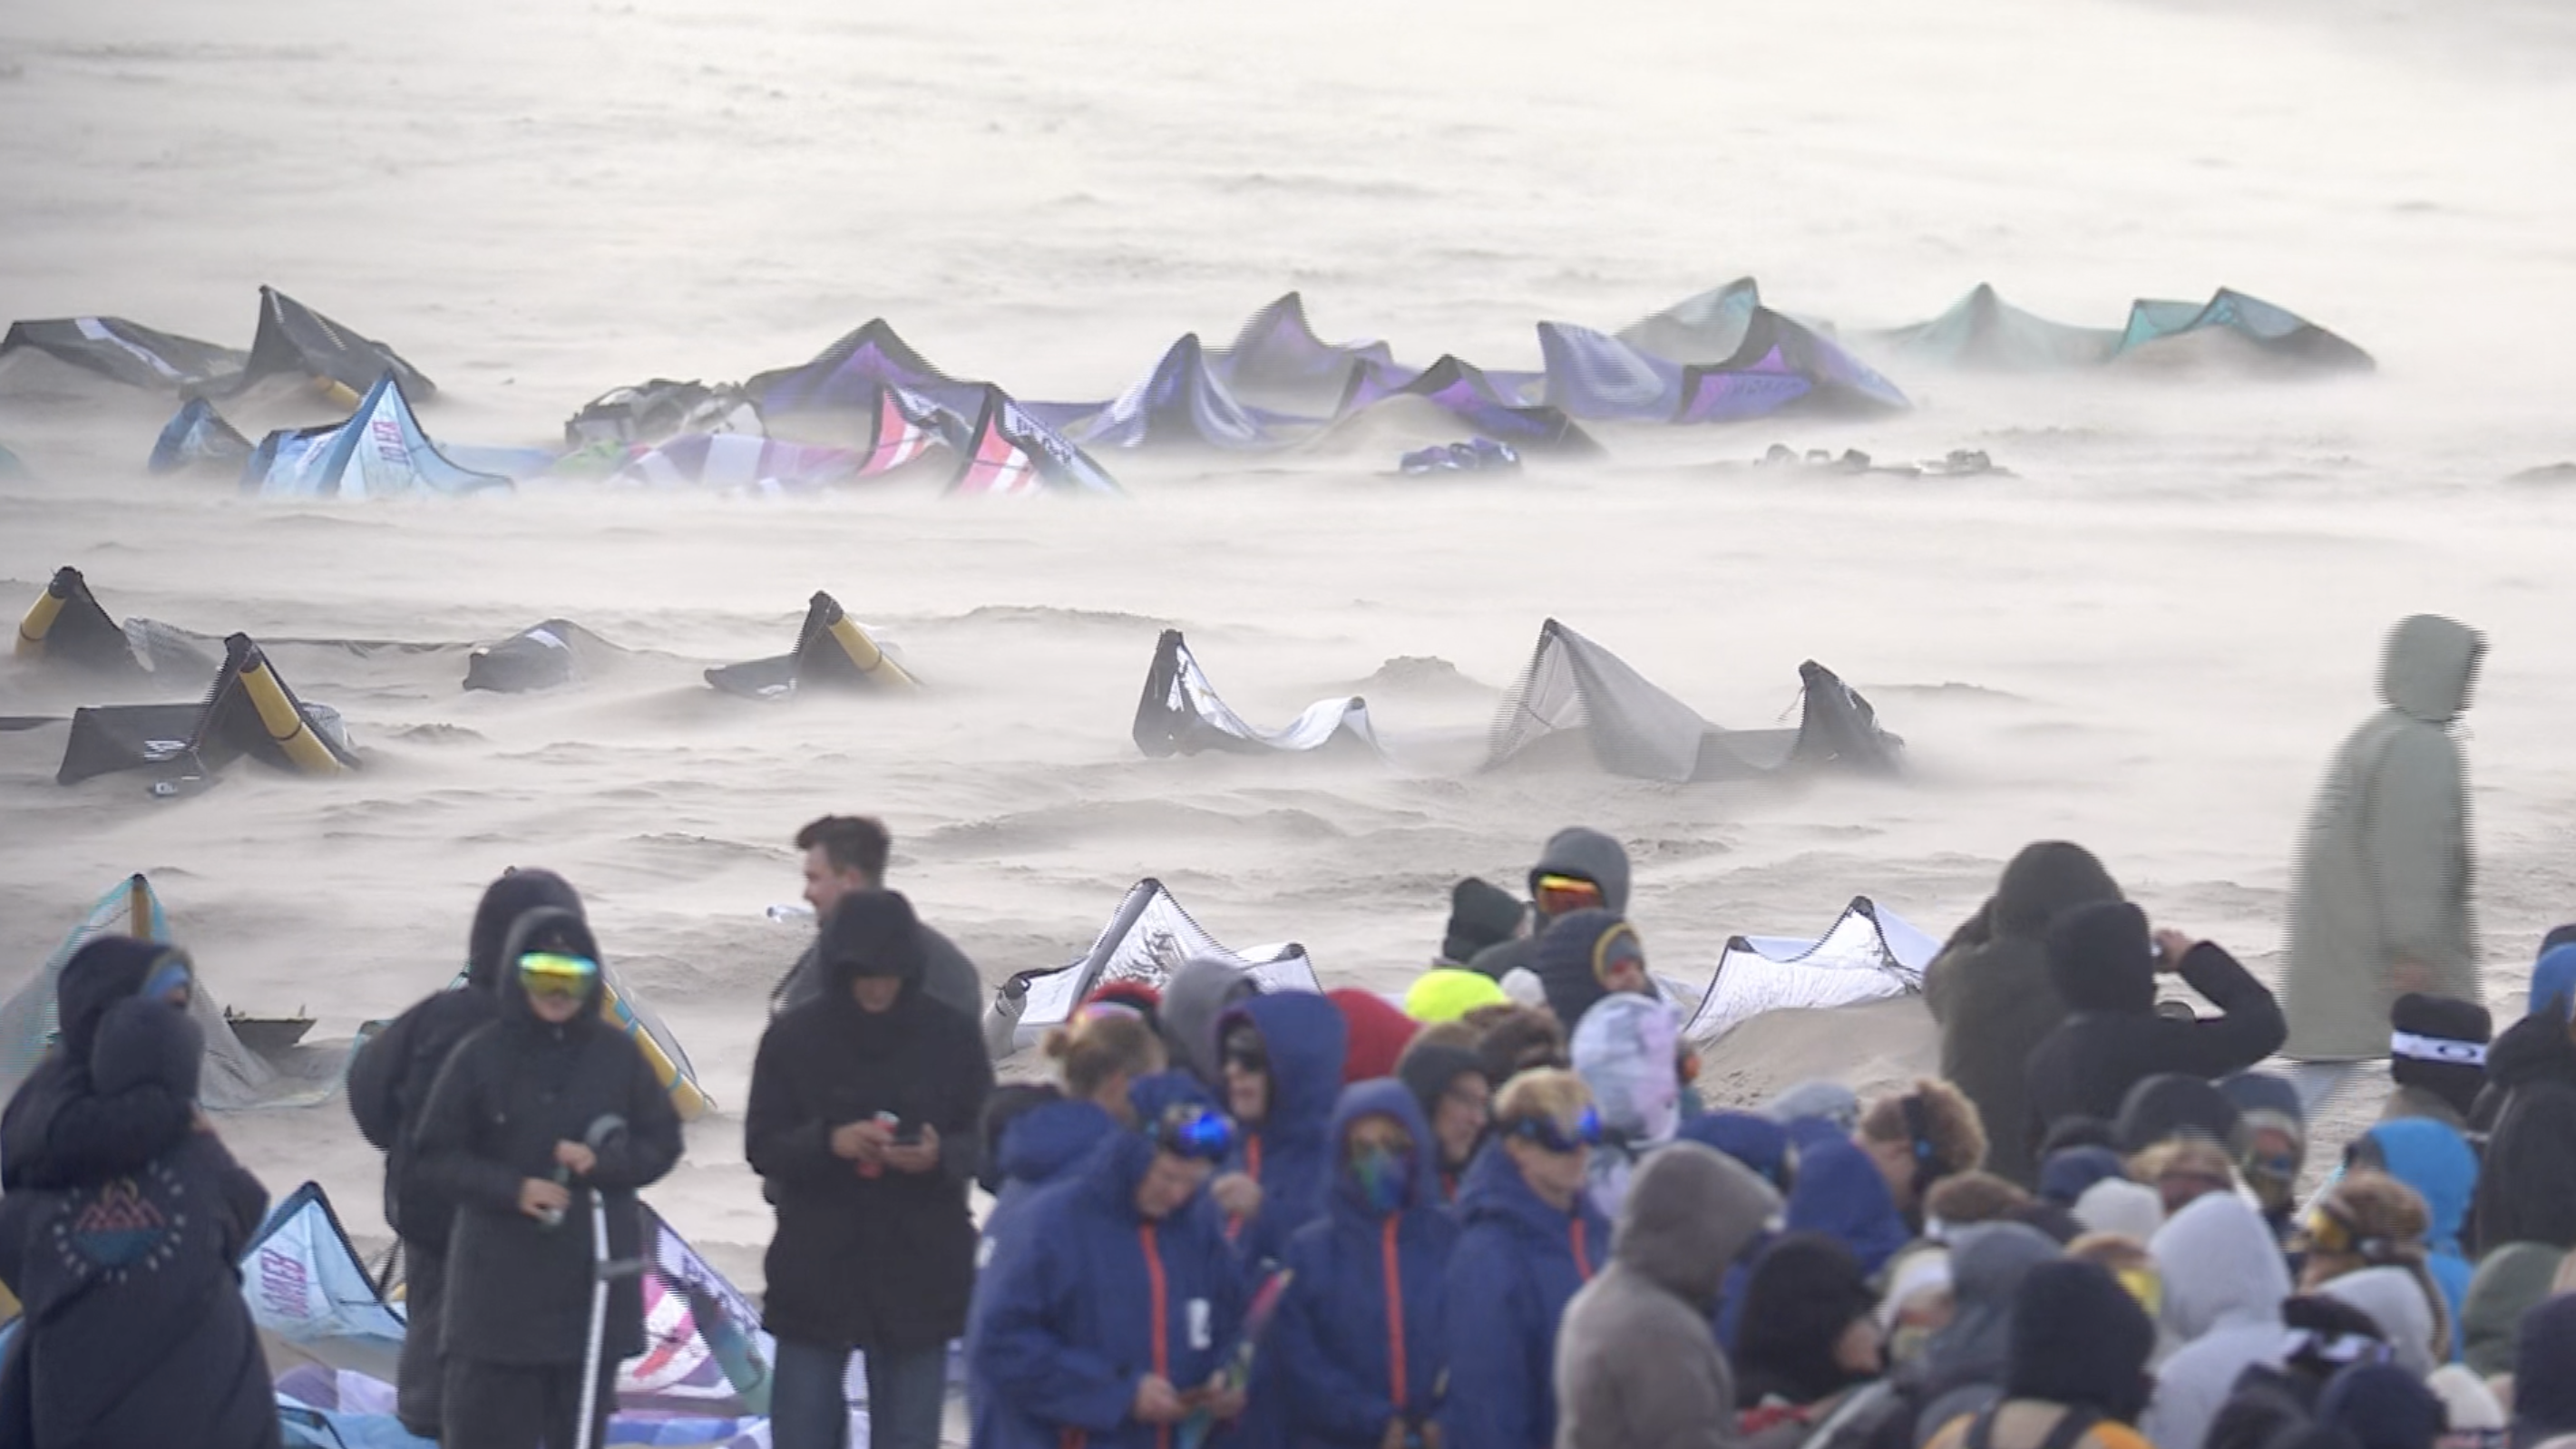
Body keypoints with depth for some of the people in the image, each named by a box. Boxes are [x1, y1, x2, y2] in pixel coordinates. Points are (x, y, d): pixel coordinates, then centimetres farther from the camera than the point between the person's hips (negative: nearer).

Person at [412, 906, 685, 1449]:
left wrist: (603, 1162, -12)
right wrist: (511, 1188, -17)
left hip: (594, 1275, 2)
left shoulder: (617, 1055, 1)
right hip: (500, 1279, -2)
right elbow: (434, 1157, -2)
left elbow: (663, 1143, 7)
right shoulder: (481, 1056, -5)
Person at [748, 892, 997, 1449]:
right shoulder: (794, 1038, -3)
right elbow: (762, 1145, -4)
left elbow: (984, 1143, 1)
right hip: (814, 1265, 0)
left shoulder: (951, 1038, -2)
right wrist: (828, 1142, -23)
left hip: (918, 1270, 0)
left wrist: (940, 1157, -22)